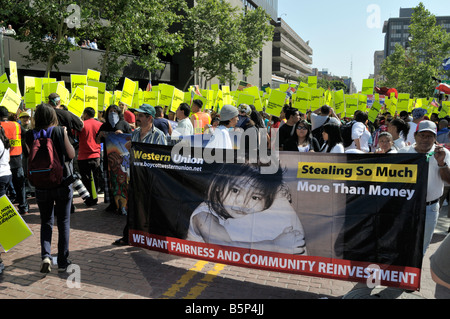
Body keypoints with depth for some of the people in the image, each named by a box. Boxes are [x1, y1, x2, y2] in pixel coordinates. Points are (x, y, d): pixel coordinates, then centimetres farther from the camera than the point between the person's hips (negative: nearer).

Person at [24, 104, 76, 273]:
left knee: (46, 221, 17)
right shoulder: (60, 131, -8)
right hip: (63, 182, -1)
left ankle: (45, 255, -1)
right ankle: (62, 262, 14)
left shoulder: (30, 135, -2)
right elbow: (72, 155, -5)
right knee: (63, 222, 9)